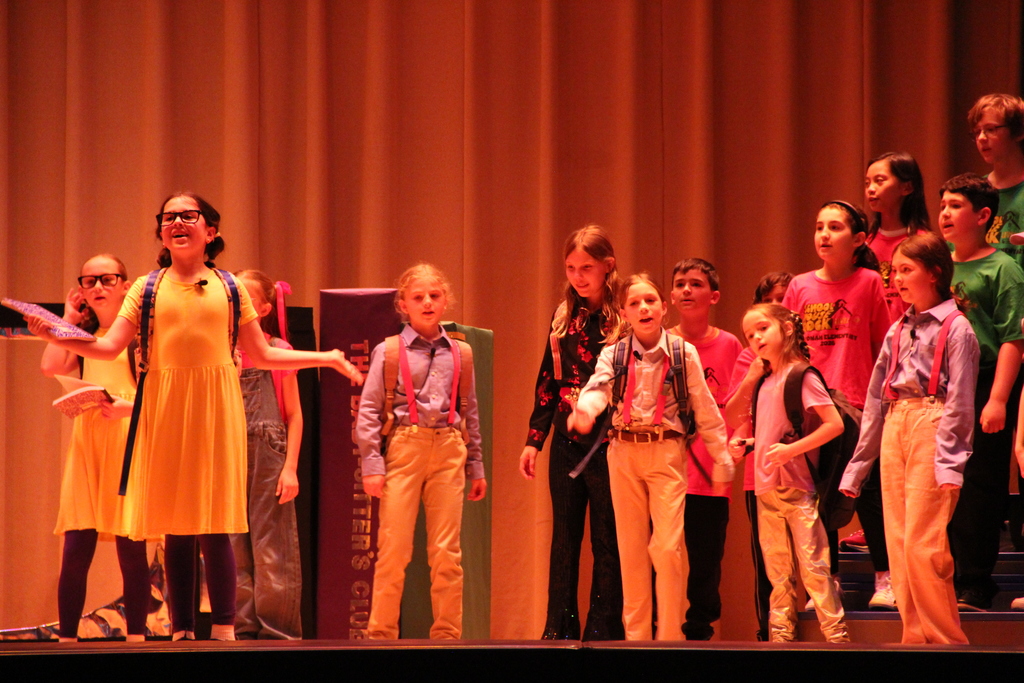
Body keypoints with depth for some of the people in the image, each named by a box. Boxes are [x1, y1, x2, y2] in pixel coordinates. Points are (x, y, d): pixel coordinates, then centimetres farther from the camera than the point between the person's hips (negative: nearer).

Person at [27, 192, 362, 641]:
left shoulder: (229, 288, 10)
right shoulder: (147, 288, 10)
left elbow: (263, 356, 13)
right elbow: (109, 347, 2)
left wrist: (328, 359, 9)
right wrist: (55, 336, -12)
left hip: (214, 408, -1)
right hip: (165, 409, 1)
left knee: (214, 527, -6)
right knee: (175, 527, 0)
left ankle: (224, 630, -4)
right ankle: (182, 630, 5)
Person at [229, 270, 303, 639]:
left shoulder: (278, 352, 0)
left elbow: (294, 415, -1)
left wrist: (290, 467, -6)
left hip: (268, 457, -4)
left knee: (271, 550, -3)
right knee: (234, 550, 4)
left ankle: (277, 631, 2)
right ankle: (243, 628, 10)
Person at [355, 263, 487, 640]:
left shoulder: (460, 355, 12)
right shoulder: (388, 352, 4)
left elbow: (470, 413, 16)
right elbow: (368, 411, 2)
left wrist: (476, 467, 14)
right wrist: (372, 464, -6)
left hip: (449, 452, 2)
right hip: (403, 449, -2)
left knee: (447, 552, 1)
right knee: (394, 548, -4)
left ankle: (447, 633, 8)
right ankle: (382, 632, 4)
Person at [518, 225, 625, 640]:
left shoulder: (624, 318, -5)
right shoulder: (563, 317, 11)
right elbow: (547, 381, 14)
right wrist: (534, 439, 11)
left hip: (606, 445, -5)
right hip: (565, 443, 5)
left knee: (607, 543, 1)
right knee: (563, 541, 9)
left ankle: (603, 631, 6)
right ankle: (559, 631, 14)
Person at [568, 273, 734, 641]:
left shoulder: (684, 353, 1)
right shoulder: (613, 355, 4)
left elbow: (705, 409, 4)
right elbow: (597, 388, -14)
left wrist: (721, 459, 6)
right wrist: (584, 409, -37)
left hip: (667, 452, -2)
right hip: (624, 453, 2)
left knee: (667, 548, -11)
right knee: (631, 549, 6)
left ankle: (669, 635, -4)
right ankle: (636, 635, 12)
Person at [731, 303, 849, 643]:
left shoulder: (803, 376, -8)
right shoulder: (764, 382, 14)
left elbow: (835, 424, -15)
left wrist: (791, 450, -20)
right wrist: (743, 444, 9)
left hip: (798, 489, -7)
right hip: (766, 490, 7)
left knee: (813, 567, -8)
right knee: (778, 573, 10)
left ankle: (837, 636, -5)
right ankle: (781, 638, 14)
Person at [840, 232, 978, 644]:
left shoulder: (954, 329, -2)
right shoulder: (897, 332, 17)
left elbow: (959, 403, -8)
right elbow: (876, 400, 19)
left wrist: (949, 460, -17)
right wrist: (857, 467, 17)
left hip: (932, 428, -7)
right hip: (894, 429, 7)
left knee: (923, 544, -13)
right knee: (898, 544, 3)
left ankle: (947, 641, -5)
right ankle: (916, 638, 7)